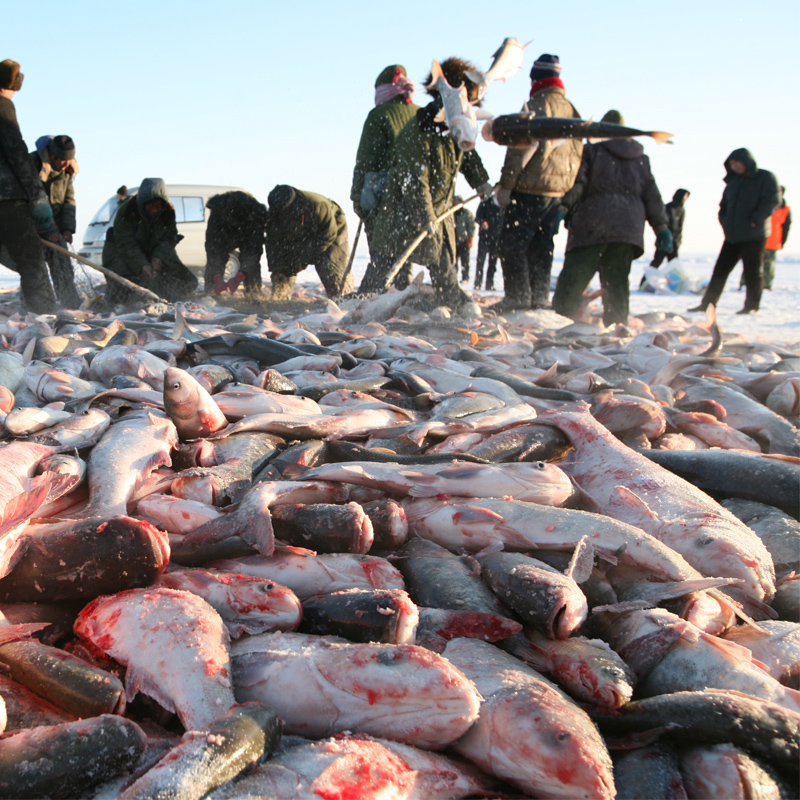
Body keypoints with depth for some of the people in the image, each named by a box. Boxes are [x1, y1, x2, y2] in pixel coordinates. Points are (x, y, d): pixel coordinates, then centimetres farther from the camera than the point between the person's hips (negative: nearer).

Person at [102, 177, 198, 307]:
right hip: (125, 255, -4)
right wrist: (142, 265, -40)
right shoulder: (126, 212, -27)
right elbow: (125, 243, -28)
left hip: (157, 253, 4)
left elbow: (169, 238, -13)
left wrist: (159, 258, -31)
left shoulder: (168, 212, -15)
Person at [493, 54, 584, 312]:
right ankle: (540, 298, 13)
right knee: (542, 247, 13)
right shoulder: (571, 110, 15)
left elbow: (520, 148, -15)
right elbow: (577, 153, 18)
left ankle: (518, 296, -7)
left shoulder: (536, 105, -9)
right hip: (559, 190, 8)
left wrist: (505, 185, -12)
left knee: (512, 243, -3)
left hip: (531, 188, -8)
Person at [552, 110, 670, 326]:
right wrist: (662, 227, 15)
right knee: (617, 282, 8)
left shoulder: (592, 150, 8)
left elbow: (576, 181, -6)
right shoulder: (640, 158, 19)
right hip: (628, 227, 4)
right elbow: (651, 194, 15)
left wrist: (564, 208, -9)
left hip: (593, 225, -4)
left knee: (573, 278, -7)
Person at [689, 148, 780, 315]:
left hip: (754, 235, -6)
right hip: (732, 235, 6)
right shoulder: (733, 181, 18)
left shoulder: (766, 178, -3)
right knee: (720, 269, 5)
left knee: (752, 271, -1)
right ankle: (707, 303, 7)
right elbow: (724, 204, 24)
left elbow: (772, 201, -12)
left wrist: (754, 220, -16)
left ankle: (752, 306, 8)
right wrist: (724, 221, 7)